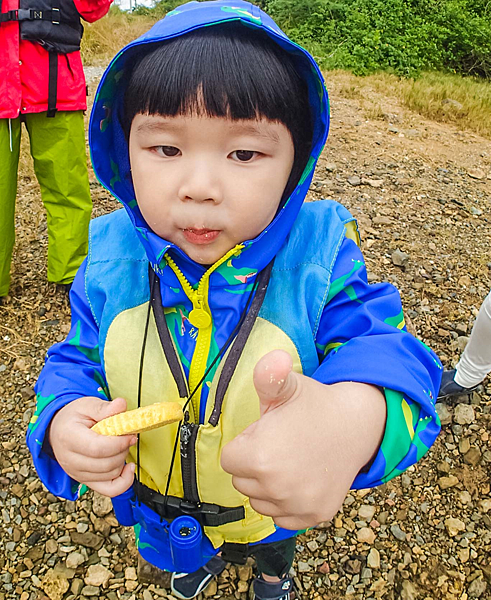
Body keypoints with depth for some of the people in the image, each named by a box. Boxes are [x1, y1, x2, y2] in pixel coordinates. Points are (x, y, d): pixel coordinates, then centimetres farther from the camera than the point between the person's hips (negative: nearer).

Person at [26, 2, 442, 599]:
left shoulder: (319, 256, -29)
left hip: (277, 504, -1)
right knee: (189, 549, 38)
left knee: (273, 546, 36)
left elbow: (385, 349, -36)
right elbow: (77, 358, -10)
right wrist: (64, 419, -33)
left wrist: (356, 419, -60)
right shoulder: (110, 261, -20)